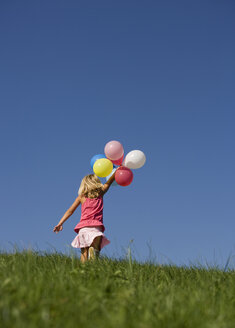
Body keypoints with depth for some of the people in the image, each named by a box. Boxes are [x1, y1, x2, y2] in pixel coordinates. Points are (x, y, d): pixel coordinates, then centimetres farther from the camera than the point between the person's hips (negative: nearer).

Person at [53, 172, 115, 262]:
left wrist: (60, 223, 12)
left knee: (84, 252, -3)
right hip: (96, 227, -1)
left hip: (83, 228, 1)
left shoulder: (81, 197, 17)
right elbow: (108, 183, 31)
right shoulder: (100, 194, 17)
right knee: (95, 249, -10)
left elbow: (70, 211, 12)